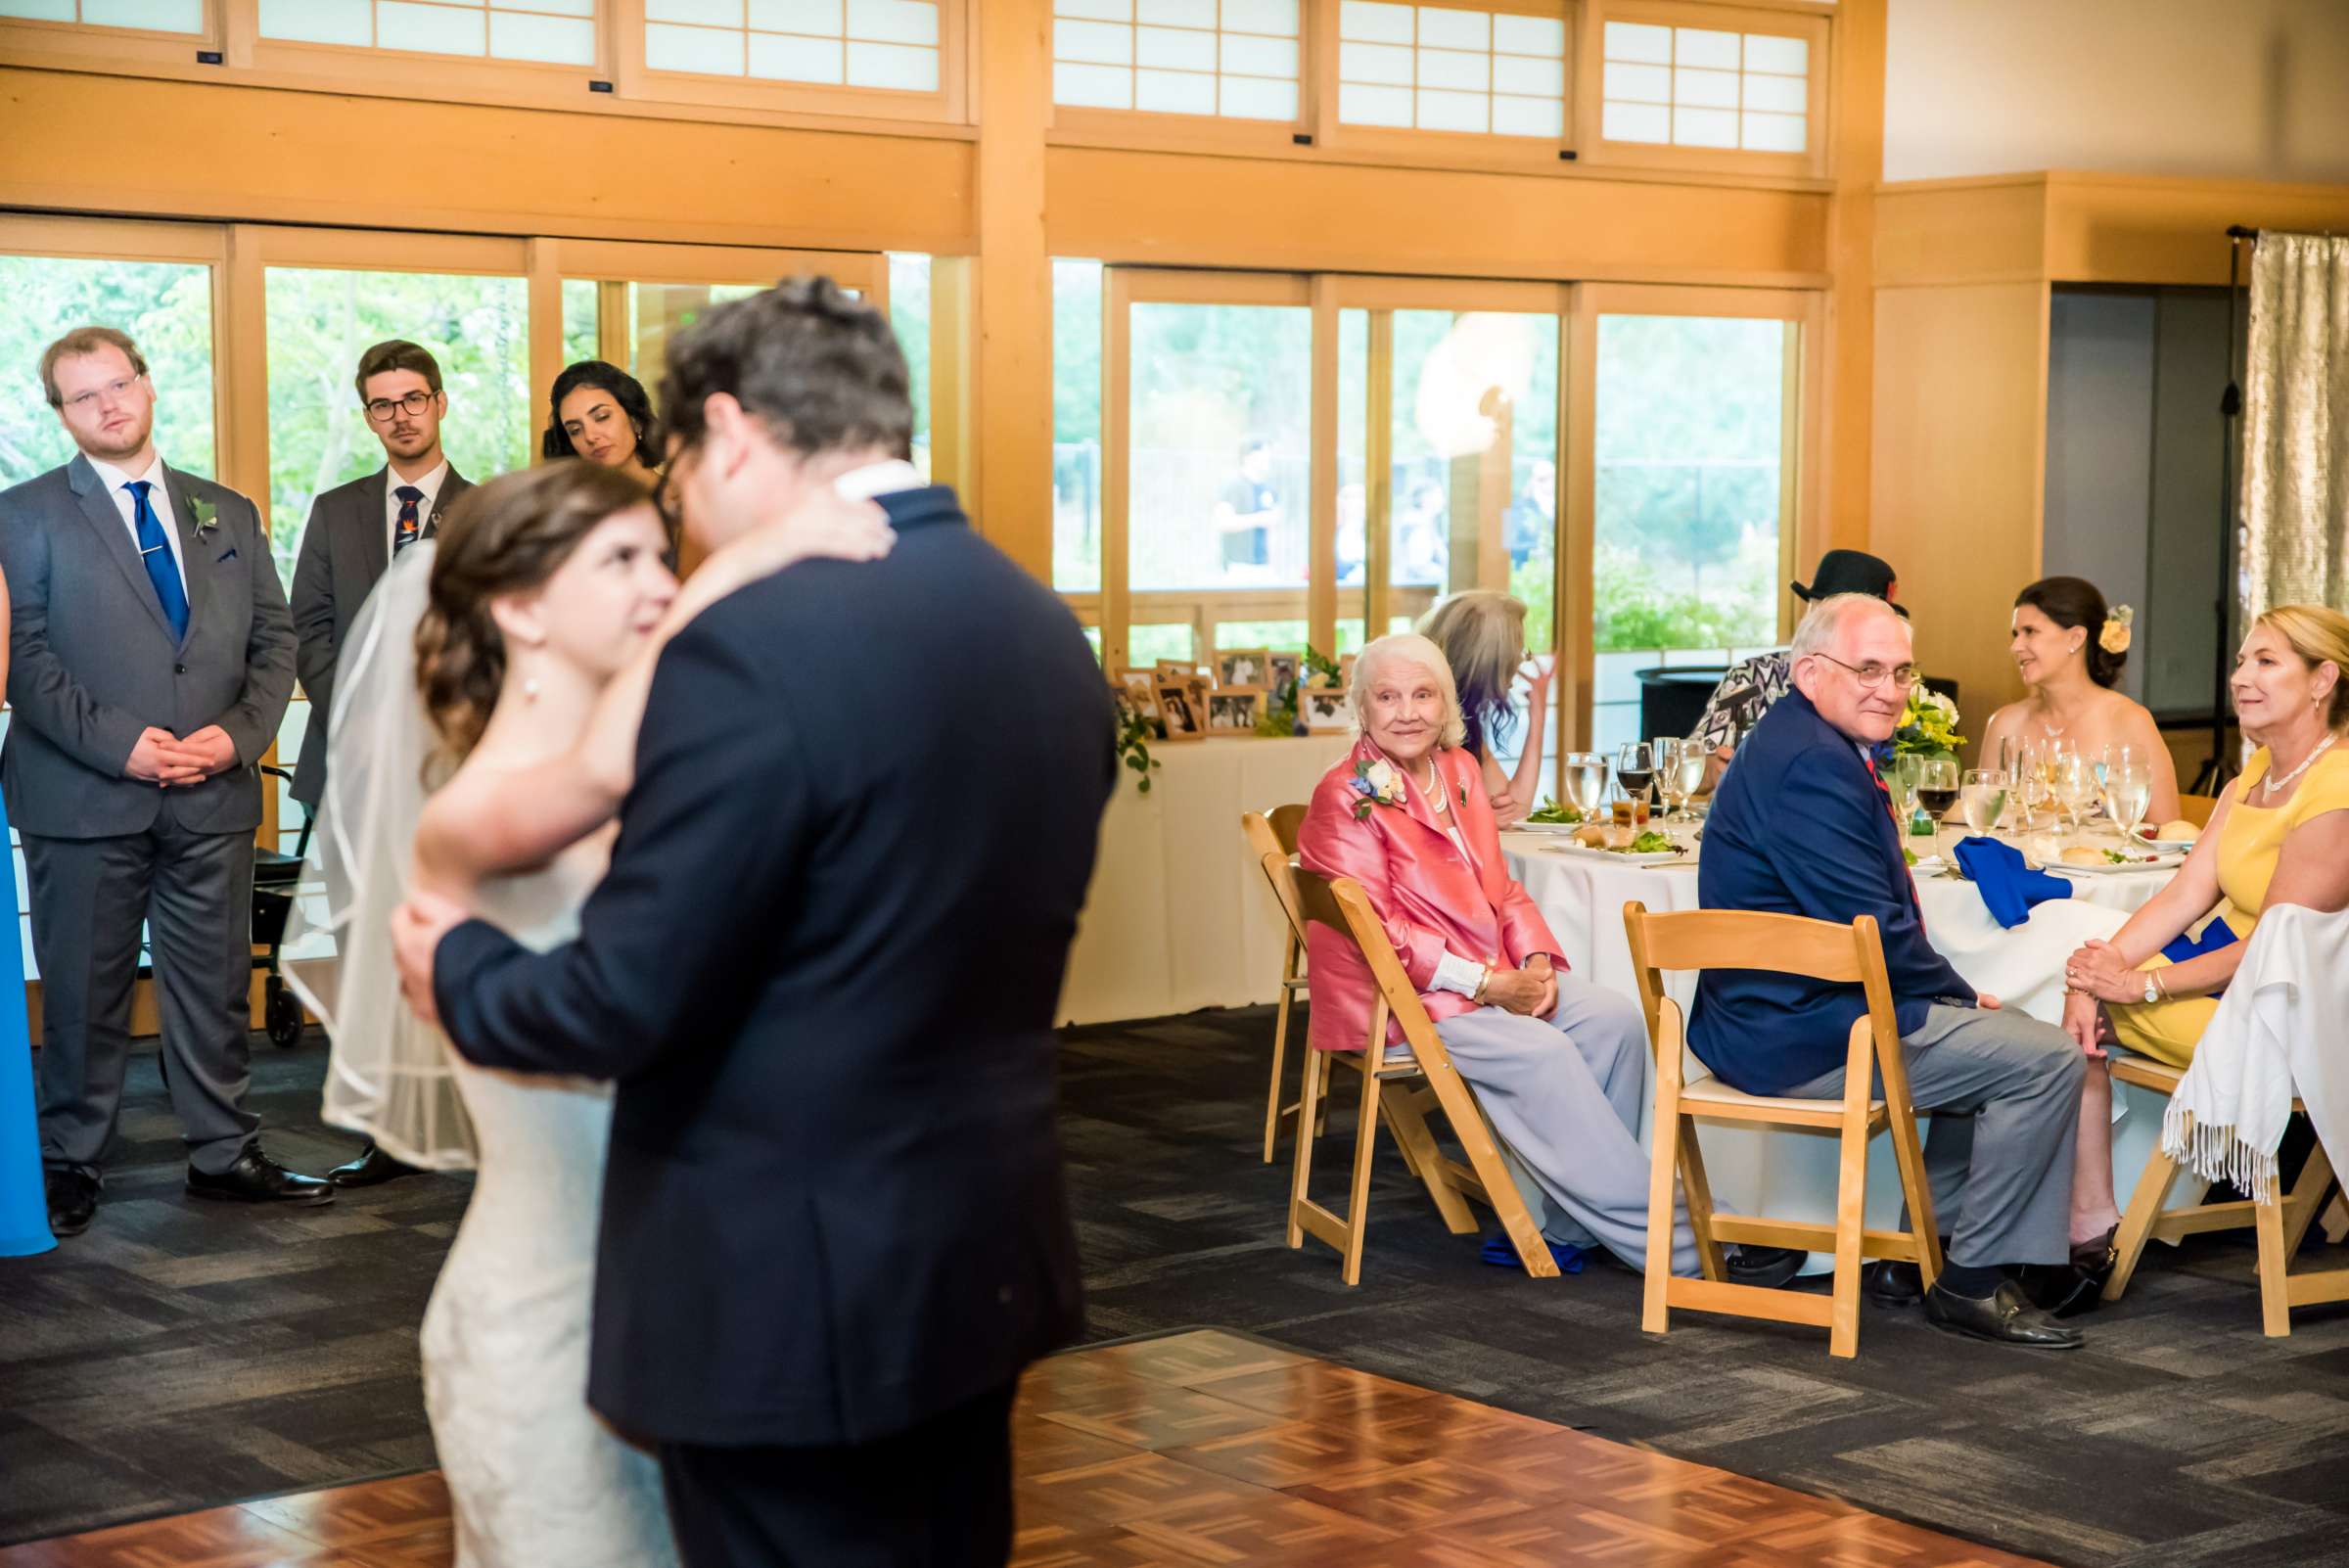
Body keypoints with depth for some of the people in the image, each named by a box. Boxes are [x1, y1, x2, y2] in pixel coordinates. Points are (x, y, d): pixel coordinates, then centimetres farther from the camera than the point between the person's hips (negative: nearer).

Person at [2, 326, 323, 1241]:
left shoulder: (229, 515, 14)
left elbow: (275, 642, 11)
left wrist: (240, 733, -7)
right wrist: (117, 743, -16)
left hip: (213, 796, 3)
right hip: (84, 798, -3)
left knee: (217, 986, 8)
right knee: (84, 993, 4)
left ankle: (225, 1156, 19)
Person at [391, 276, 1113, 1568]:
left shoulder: (753, 646, -21)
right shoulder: (1050, 633, 4)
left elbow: (629, 1001, -18)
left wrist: (456, 972, 1)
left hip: (790, 1292, -8)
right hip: (986, 1259, 8)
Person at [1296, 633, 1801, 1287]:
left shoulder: (1458, 770, 14)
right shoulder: (1345, 798, -8)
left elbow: (1502, 890, 15)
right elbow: (1376, 932, -14)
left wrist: (1536, 962, -5)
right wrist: (1486, 982, -19)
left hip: (1496, 976, 8)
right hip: (1397, 995, -7)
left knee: (1615, 1019, -15)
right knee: (1540, 1054, -28)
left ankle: (1567, 1218, -12)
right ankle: (1678, 1245, -25)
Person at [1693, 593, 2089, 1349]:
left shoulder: (1799, 743, 16)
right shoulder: (1811, 762, -20)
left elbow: (1873, 914, 17)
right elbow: (1868, 929, -22)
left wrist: (1958, 996, 7)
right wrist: (1961, 996, -7)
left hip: (1778, 1016, 12)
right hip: (1804, 1032, -12)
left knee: (2003, 1042, 25)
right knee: (2047, 1060, -11)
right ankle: (1971, 1280, -1)